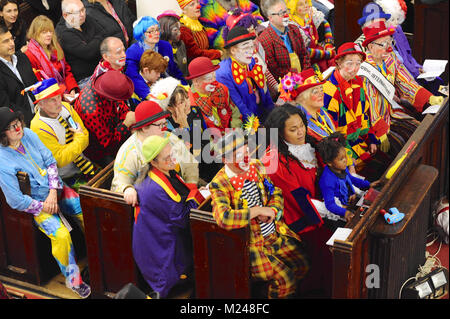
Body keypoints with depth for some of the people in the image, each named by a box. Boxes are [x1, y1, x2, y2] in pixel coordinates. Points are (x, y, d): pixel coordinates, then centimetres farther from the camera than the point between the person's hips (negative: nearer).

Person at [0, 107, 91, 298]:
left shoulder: (28, 135, -6)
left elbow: (50, 161, 1)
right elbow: (16, 201, -18)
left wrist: (53, 193, -9)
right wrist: (44, 206, -13)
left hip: (55, 189, 6)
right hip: (36, 204, -6)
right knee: (61, 235, -26)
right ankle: (73, 280, -7)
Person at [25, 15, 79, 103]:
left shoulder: (56, 49, 16)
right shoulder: (30, 55, -7)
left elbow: (67, 71, 17)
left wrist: (72, 89, -3)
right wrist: (61, 96, -19)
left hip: (67, 93, 7)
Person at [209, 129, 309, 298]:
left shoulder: (255, 166, 2)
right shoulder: (219, 184, -20)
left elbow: (276, 193, 11)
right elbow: (223, 218, -36)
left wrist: (272, 210, -13)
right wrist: (259, 210, -26)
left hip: (276, 233, 7)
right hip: (253, 243, -7)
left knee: (302, 266, 6)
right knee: (285, 279, -17)